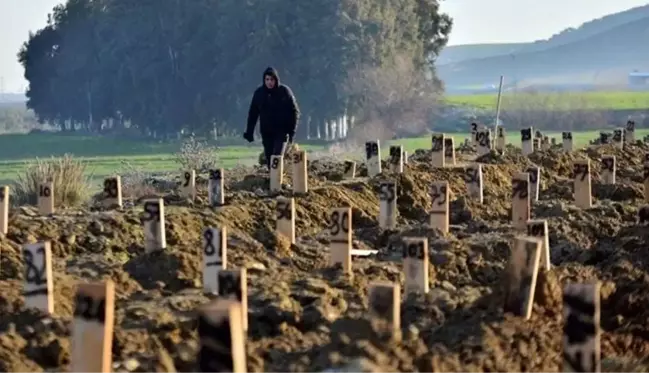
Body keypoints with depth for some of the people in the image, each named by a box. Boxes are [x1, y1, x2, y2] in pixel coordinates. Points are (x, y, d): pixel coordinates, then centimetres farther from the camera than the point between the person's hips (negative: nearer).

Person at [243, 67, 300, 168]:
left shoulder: (284, 91, -5)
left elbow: (294, 111, -2)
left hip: (282, 131, -3)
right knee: (269, 160, 6)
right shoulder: (259, 93, 1)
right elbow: (253, 113, 8)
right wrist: (249, 132, 4)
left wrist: (292, 130, -8)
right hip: (266, 132, 3)